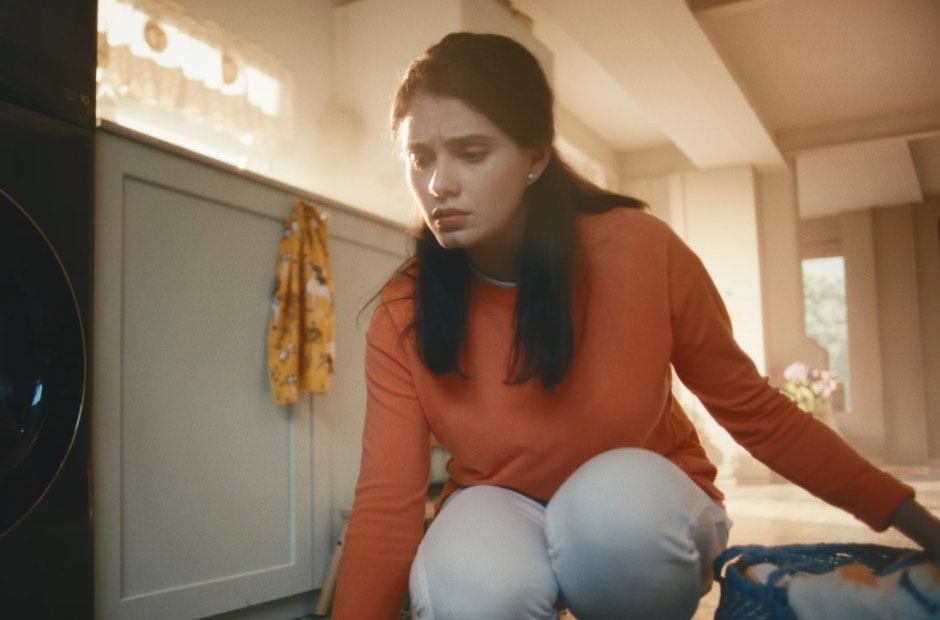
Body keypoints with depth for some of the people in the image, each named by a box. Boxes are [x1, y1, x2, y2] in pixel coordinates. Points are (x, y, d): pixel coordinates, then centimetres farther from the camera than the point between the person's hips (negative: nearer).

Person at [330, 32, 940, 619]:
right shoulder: (403, 317, -17)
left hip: (645, 509, 1)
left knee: (613, 494, -35)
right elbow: (387, 504, -19)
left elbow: (752, 408, -8)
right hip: (505, 518, 0)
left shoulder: (641, 251, -20)